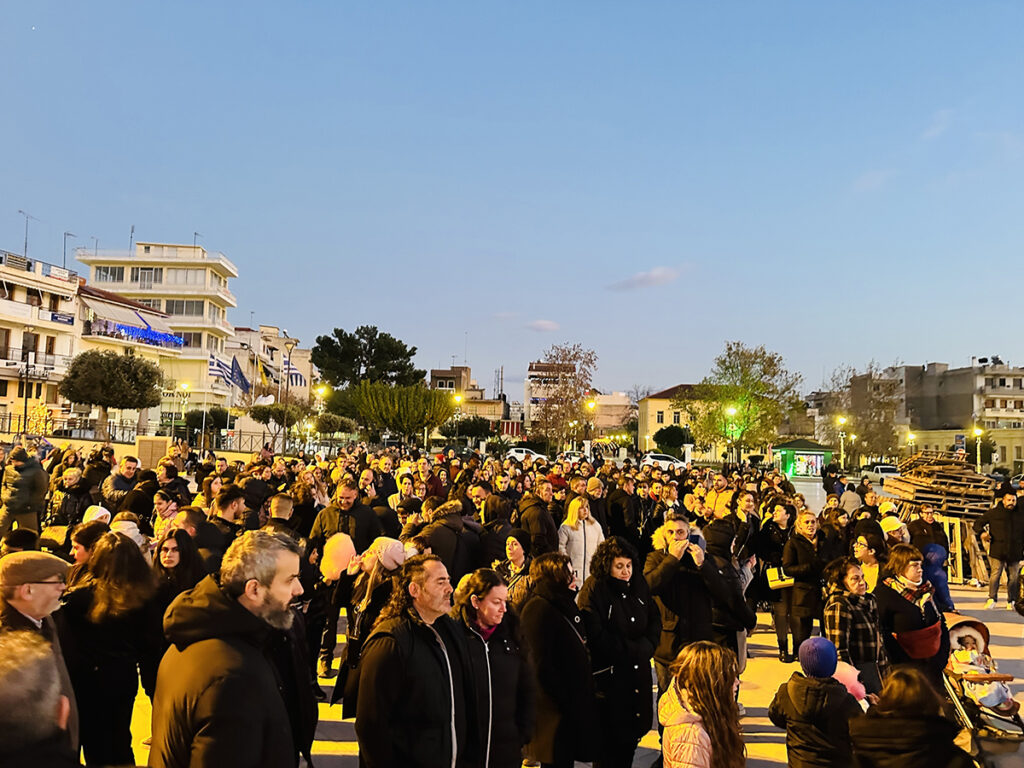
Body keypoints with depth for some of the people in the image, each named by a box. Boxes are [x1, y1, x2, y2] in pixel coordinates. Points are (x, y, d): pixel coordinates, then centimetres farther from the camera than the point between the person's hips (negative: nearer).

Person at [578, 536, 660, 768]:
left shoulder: (638, 584, 5)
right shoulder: (593, 589, -13)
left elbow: (655, 619, 12)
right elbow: (596, 635, -17)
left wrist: (646, 646, -5)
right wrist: (631, 650, -12)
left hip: (639, 670, 6)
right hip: (610, 673, -6)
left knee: (633, 731, 13)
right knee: (611, 736, 2)